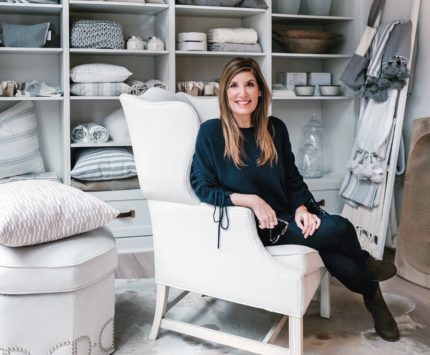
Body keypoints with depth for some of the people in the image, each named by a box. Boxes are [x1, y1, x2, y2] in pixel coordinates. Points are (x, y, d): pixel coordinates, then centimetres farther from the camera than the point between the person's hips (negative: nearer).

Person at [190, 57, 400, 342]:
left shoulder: (275, 128, 2)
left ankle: (371, 292, 10)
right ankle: (365, 262, 14)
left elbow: (293, 179, 8)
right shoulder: (211, 132, -12)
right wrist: (252, 200, -24)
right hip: (248, 225, -4)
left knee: (333, 252, -24)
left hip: (286, 217, 4)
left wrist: (301, 209, -12)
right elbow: (202, 187, -13)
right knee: (337, 228, -23)